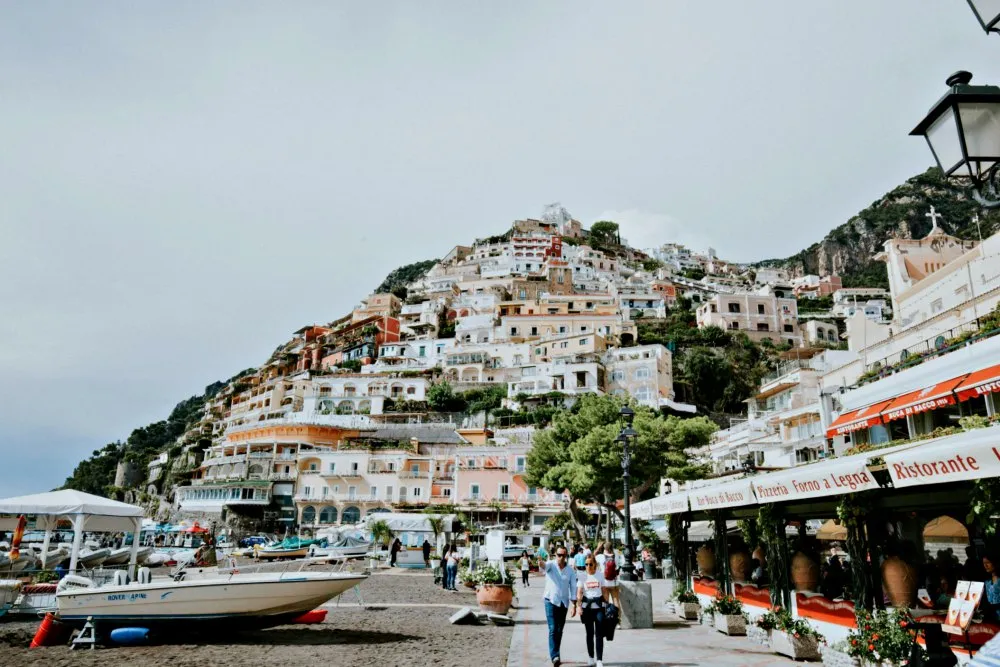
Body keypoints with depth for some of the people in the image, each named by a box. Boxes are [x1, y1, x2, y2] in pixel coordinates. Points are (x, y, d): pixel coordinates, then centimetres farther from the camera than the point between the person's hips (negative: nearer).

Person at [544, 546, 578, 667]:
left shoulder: (571, 570, -1)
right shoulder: (551, 565, -9)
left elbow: (573, 588, 2)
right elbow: (544, 566, -33)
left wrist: (574, 605, -3)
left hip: (564, 602, 3)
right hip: (551, 601, -3)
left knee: (559, 631, 11)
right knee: (553, 629, -13)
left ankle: (555, 655, 25)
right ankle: (554, 656, -17)